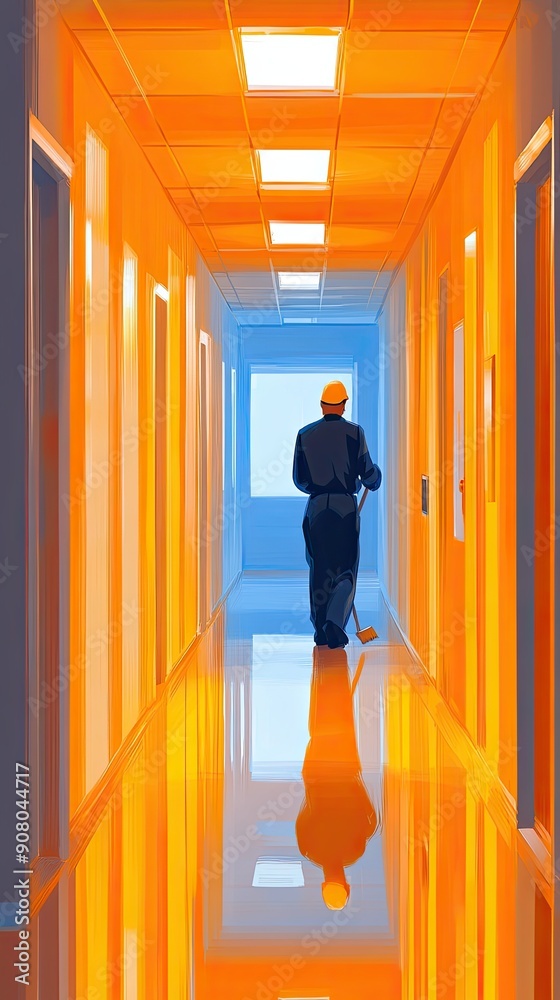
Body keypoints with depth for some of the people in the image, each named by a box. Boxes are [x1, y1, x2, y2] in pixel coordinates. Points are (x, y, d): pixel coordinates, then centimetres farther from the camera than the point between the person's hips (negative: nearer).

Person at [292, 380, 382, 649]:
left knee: (318, 568, 12)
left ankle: (320, 629, 17)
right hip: (346, 506, -3)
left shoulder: (305, 434, 4)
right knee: (346, 569, 3)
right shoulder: (353, 432, -4)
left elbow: (299, 478, 8)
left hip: (316, 507, 3)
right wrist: (375, 480, 20)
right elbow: (366, 472, -4)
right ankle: (334, 621, -16)